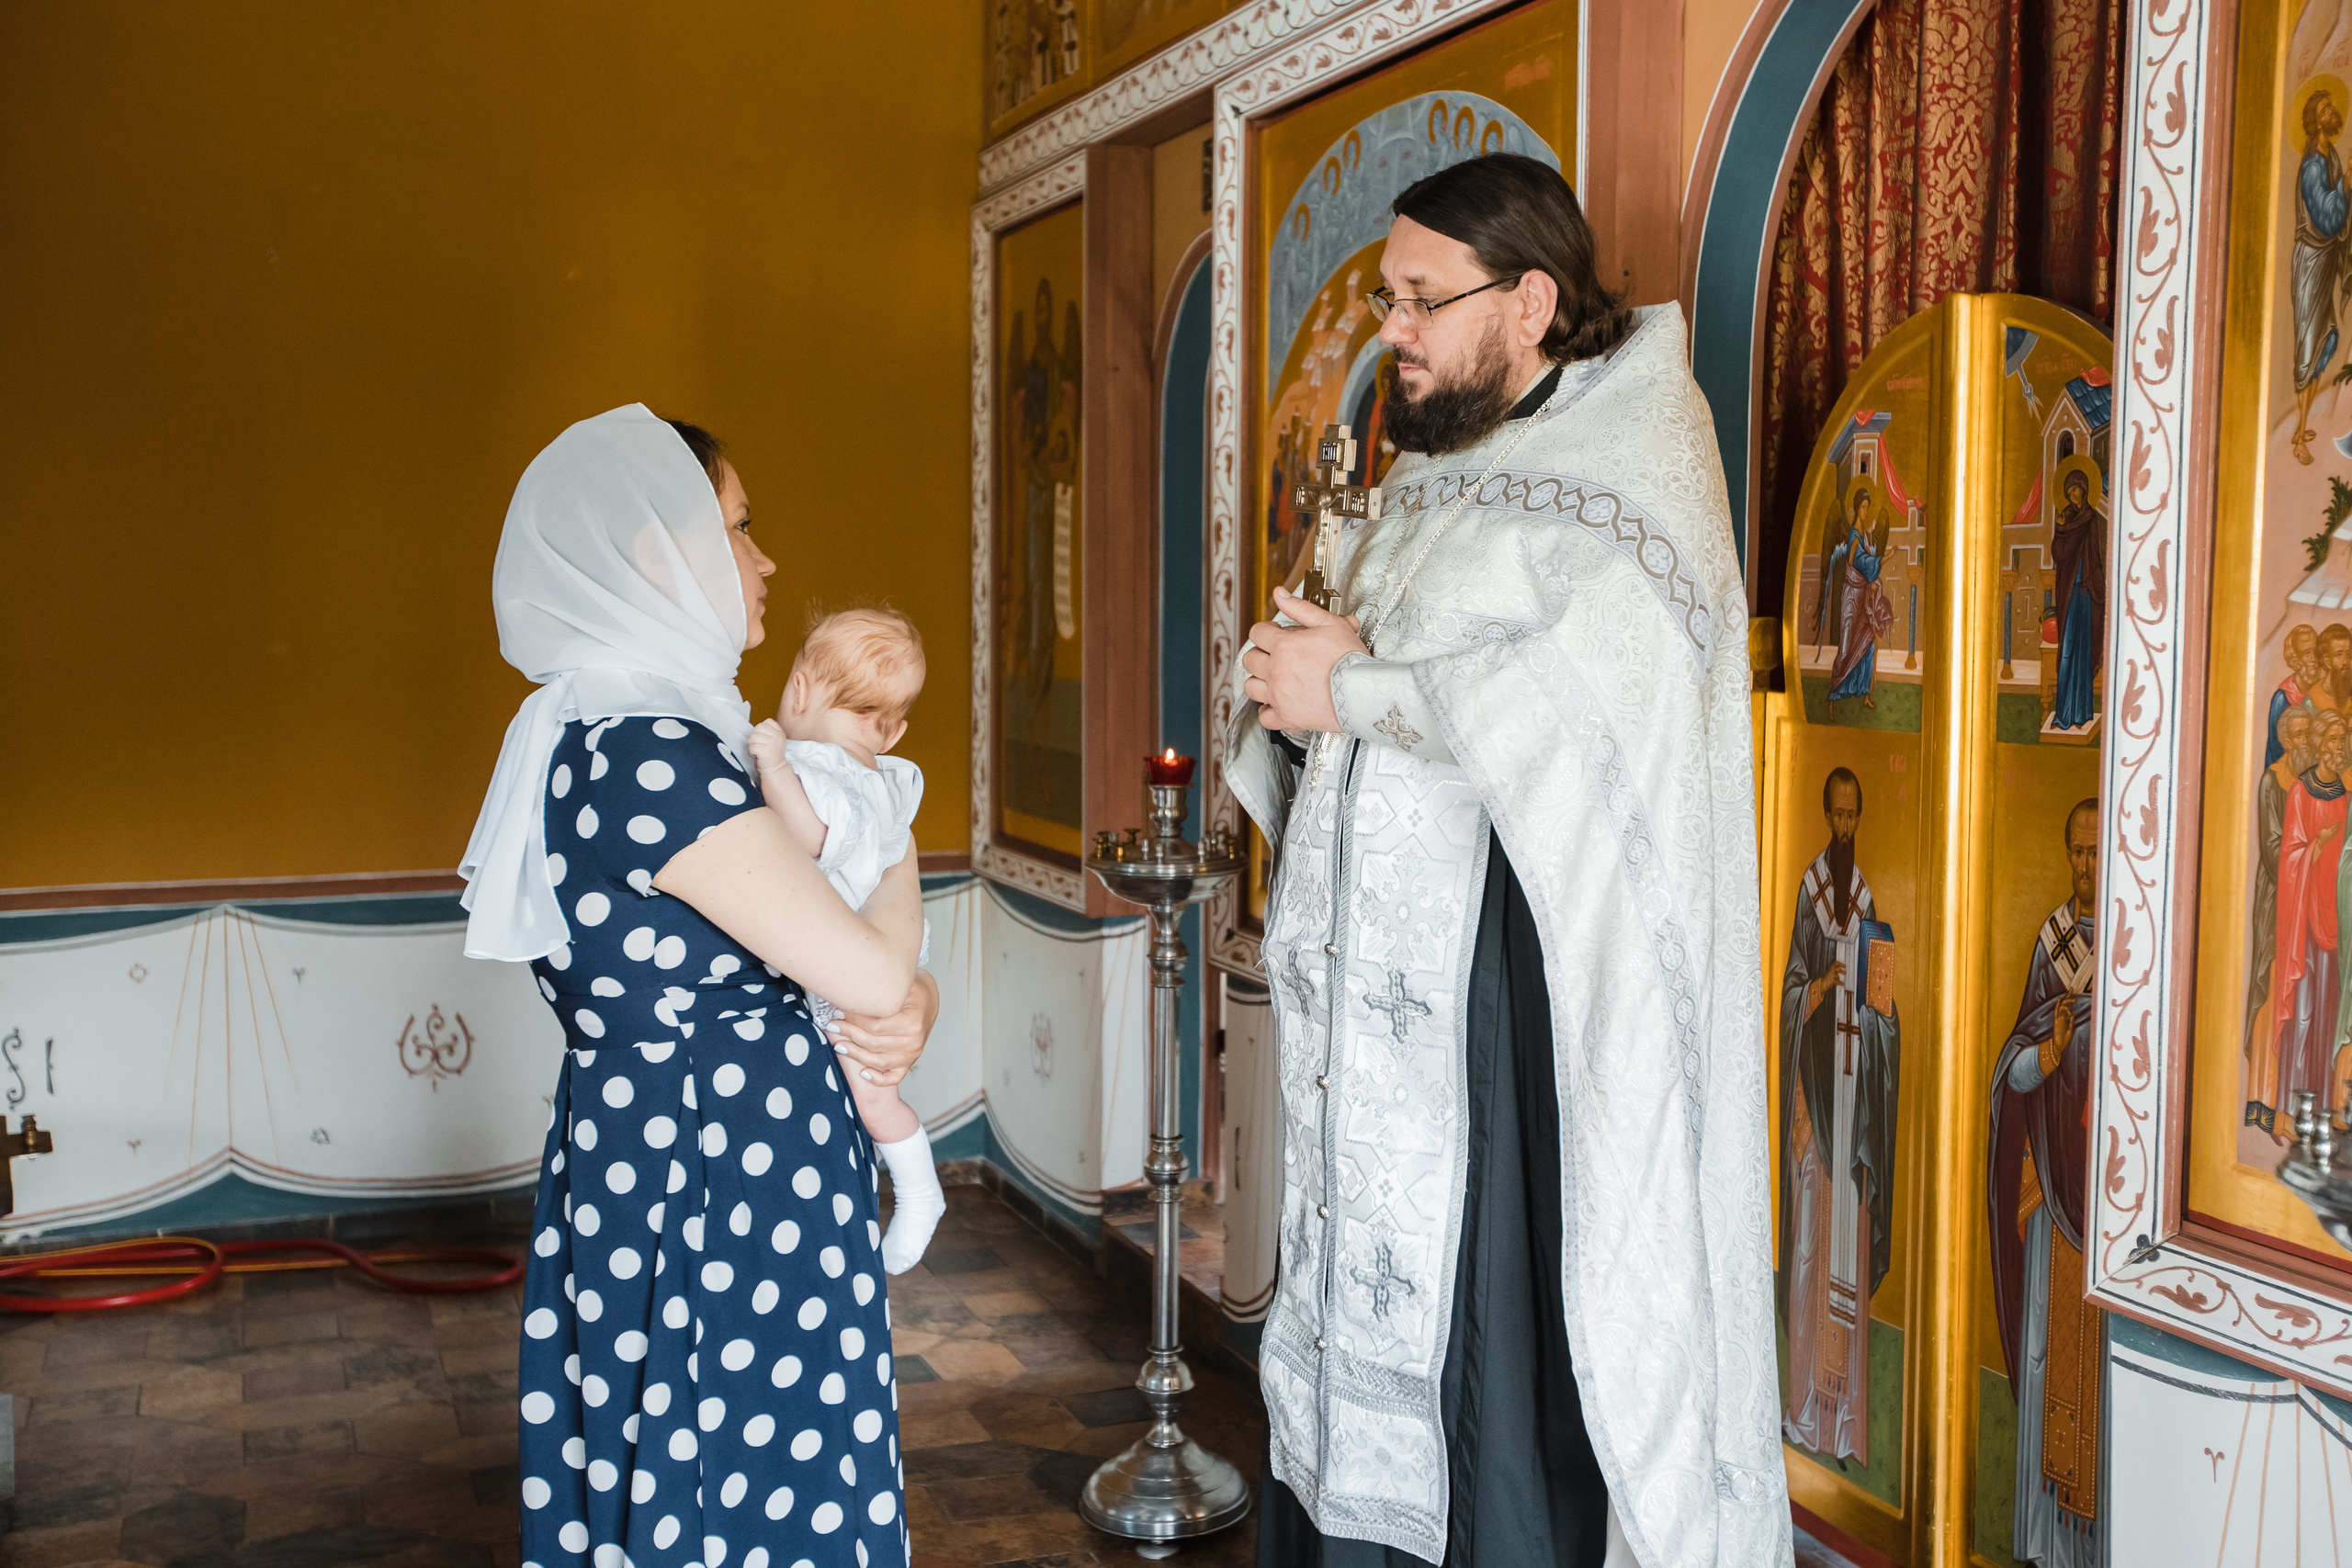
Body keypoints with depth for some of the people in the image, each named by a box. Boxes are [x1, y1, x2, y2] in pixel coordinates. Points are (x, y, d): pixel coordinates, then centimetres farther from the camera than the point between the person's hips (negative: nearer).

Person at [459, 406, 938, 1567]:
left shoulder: (592, 736, 9)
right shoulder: (654, 759, -22)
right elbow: (872, 968, -21)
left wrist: (907, 1003, -4)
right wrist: (893, 856, 0)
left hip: (636, 1156, 10)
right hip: (720, 1189, -10)